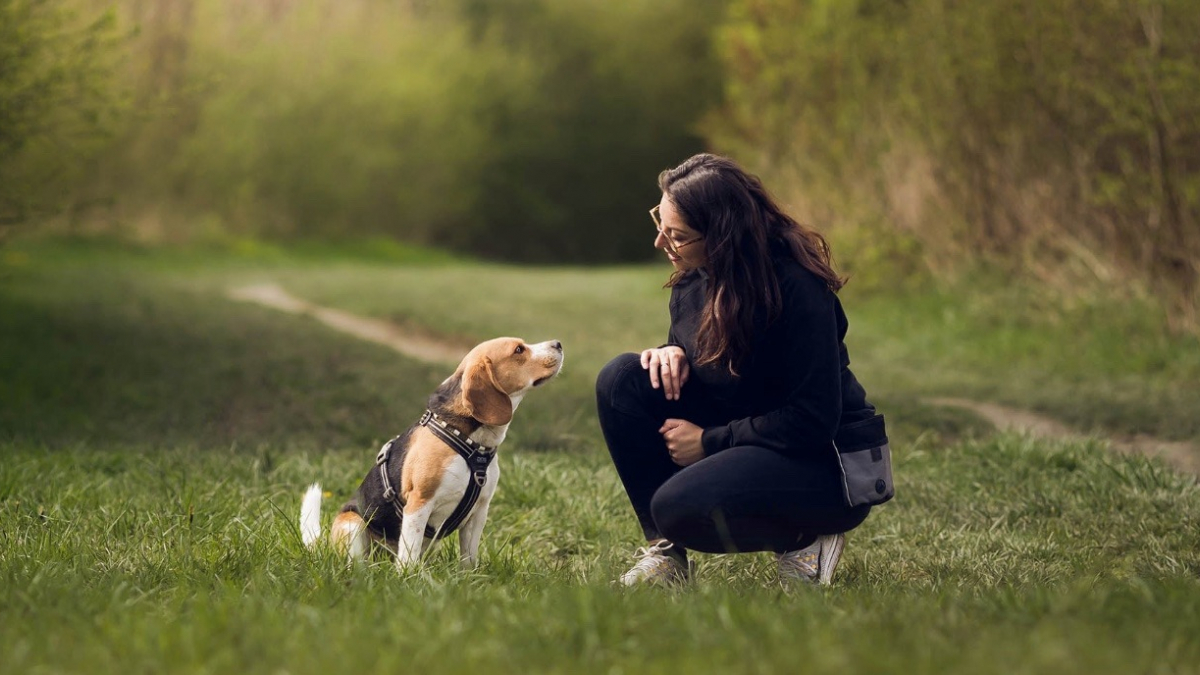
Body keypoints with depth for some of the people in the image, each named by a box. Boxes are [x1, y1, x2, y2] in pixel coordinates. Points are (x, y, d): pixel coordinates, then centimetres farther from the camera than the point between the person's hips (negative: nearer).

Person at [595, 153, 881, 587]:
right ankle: (664, 550, -5)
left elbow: (812, 420, -26)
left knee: (679, 507, -31)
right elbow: (689, 343, 16)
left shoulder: (797, 289, -26)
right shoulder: (695, 274, -3)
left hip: (827, 460, -8)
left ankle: (802, 537, -3)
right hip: (742, 434, 8)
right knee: (622, 380, -12)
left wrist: (707, 441, -19)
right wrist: (672, 353, -10)